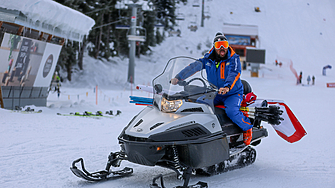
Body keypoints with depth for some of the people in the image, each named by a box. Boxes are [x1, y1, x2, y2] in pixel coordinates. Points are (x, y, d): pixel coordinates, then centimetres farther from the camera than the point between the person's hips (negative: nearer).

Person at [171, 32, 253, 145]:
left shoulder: (233, 58, -12)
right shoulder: (208, 59, 0)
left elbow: (234, 74, -28)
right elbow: (193, 67, -9)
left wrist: (227, 87, -48)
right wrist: (178, 78, -23)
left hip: (233, 93, -4)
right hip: (215, 94, 4)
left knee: (231, 112, -30)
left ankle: (247, 128, -2)